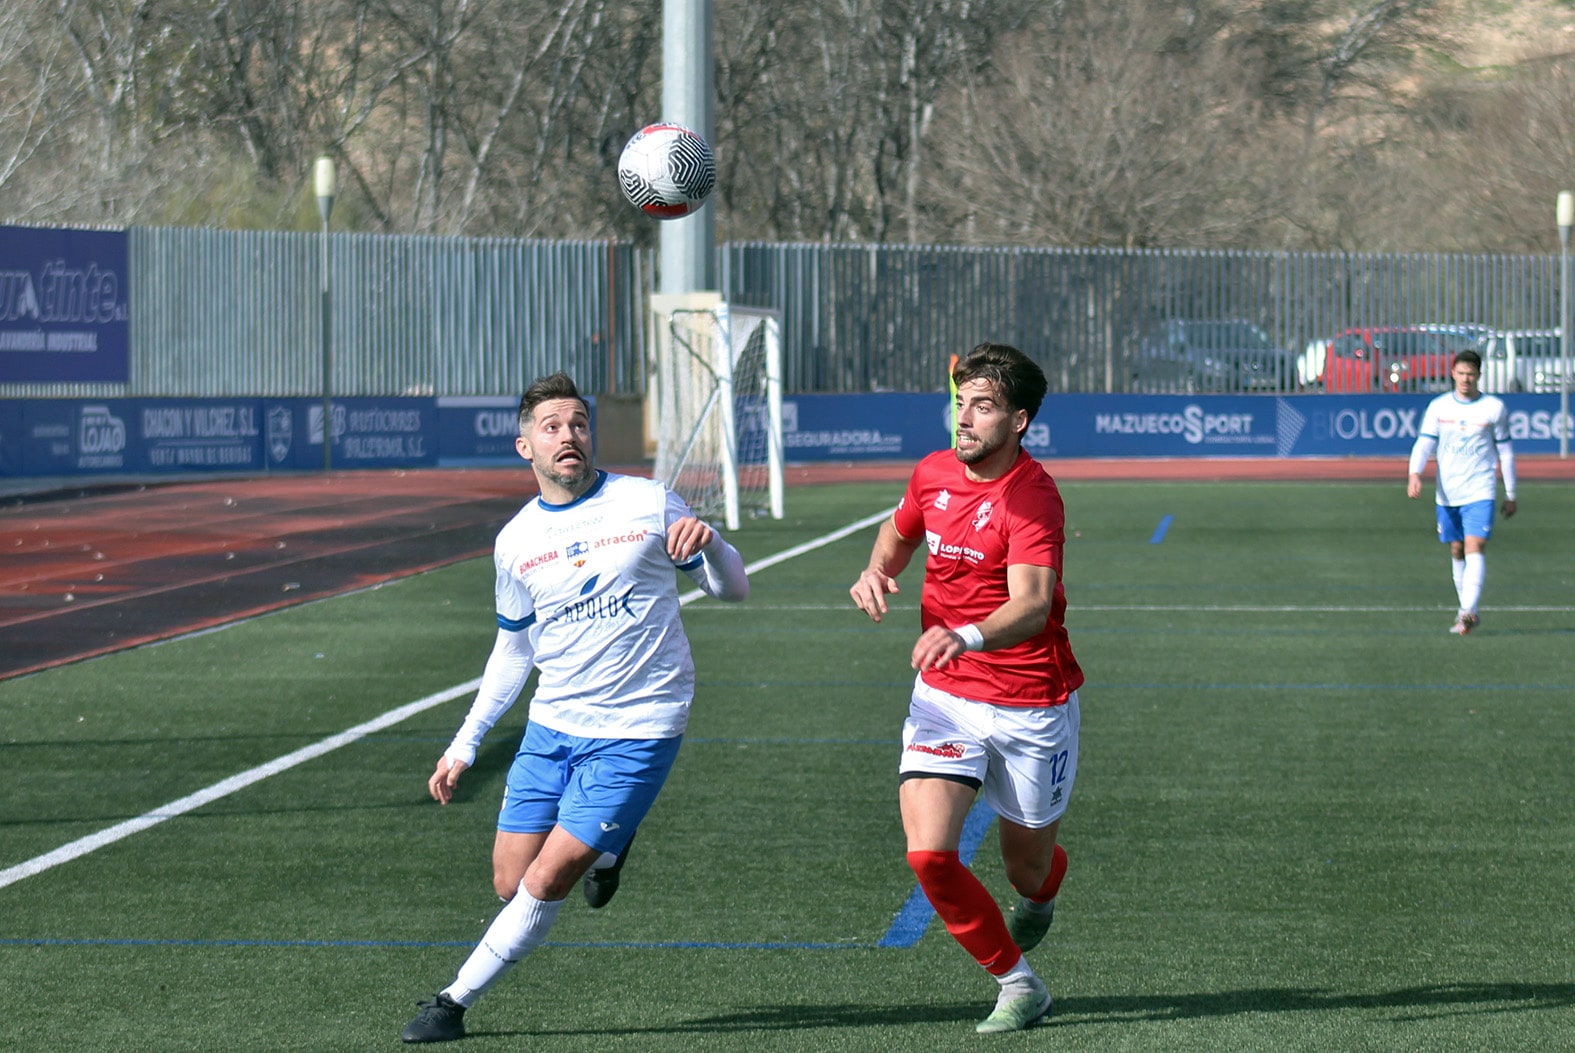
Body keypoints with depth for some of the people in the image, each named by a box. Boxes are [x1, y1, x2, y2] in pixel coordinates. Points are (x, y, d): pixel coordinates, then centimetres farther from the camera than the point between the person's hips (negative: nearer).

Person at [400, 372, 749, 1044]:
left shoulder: (648, 503, -5)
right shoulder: (516, 541, 6)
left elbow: (731, 589, 3)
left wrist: (707, 543, -20)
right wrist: (465, 744, 14)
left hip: (636, 730, -4)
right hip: (552, 727, 4)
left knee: (545, 883, -9)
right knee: (511, 884, 2)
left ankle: (454, 1003, 6)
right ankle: (602, 850, 31)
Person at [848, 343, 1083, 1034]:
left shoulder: (1033, 497, -20)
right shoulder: (933, 474, 0)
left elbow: (1031, 604, -35)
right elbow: (899, 533, 24)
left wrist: (965, 636, -54)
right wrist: (876, 572, 1)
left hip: (1032, 706, -4)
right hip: (944, 698, 4)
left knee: (1028, 868, 12)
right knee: (929, 855, -14)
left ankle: (1039, 901, 53)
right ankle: (1018, 986, 6)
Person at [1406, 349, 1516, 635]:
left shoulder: (1494, 407, 0)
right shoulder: (1438, 407, 5)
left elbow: (1505, 451, 7)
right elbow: (1424, 443, -1)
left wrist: (1510, 495, 9)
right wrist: (1415, 474, -22)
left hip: (1480, 491, -3)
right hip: (1447, 492, 3)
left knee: (1475, 547, -17)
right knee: (1457, 551, 10)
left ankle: (1468, 612, -27)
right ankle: (1468, 612, 22)